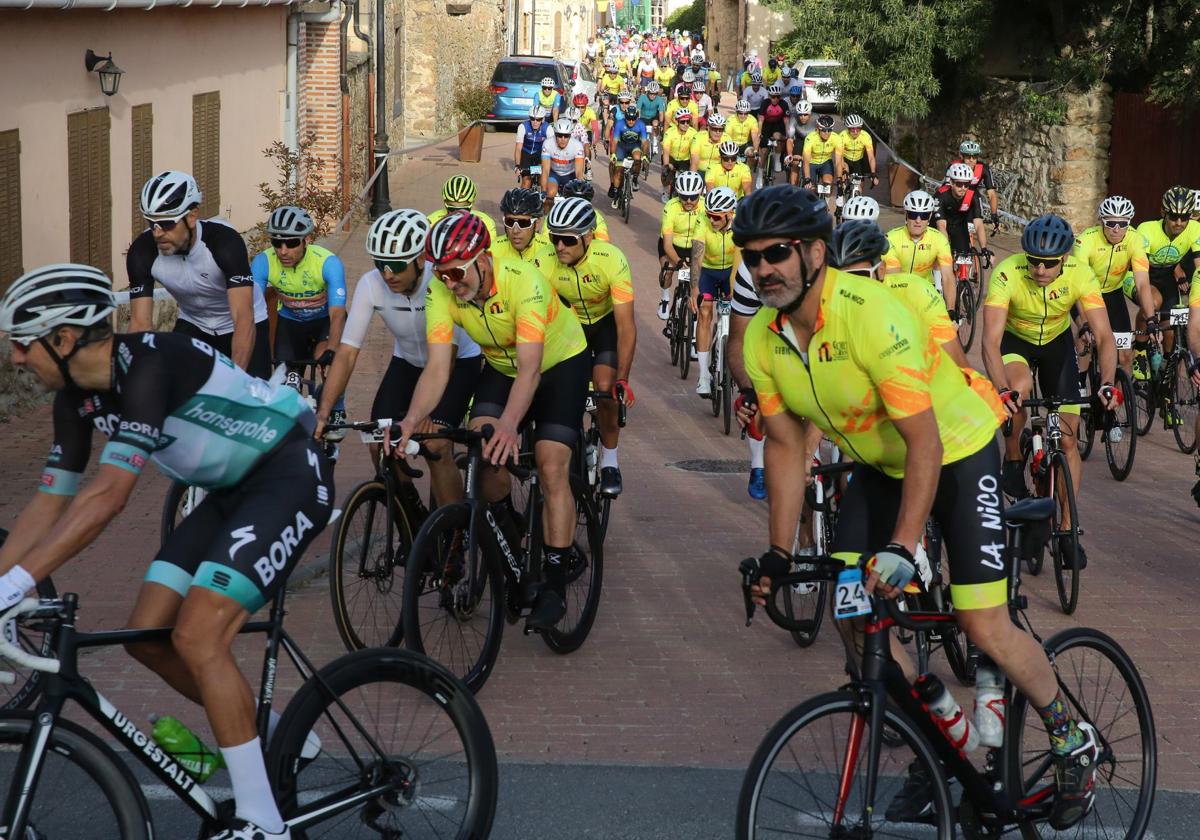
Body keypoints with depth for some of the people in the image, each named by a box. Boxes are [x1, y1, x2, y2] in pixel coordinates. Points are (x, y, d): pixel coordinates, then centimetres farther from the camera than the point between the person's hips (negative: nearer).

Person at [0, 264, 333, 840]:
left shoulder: (149, 363, -28)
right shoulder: (78, 396, -1)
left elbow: (109, 494, -36)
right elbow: (51, 501, 4)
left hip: (290, 475, -9)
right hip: (232, 490, 9)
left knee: (197, 638, -20)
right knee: (147, 636, 2)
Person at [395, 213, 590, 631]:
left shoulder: (523, 282, -37)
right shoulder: (442, 292, -24)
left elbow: (530, 369, -43)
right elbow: (437, 368, -27)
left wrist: (509, 424, -58)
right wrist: (411, 420, -45)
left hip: (561, 363, -4)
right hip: (500, 367, 4)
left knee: (551, 468, -16)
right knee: (483, 450, -20)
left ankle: (555, 584, -9)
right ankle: (508, 532, 7)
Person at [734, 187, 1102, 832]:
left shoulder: (871, 314, -33)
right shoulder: (762, 339, -12)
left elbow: (924, 442, -34)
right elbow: (786, 446, -2)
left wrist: (902, 549, -40)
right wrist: (778, 554, -5)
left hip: (956, 451, -7)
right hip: (878, 464, 7)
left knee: (984, 626, -12)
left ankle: (1073, 742, 14)